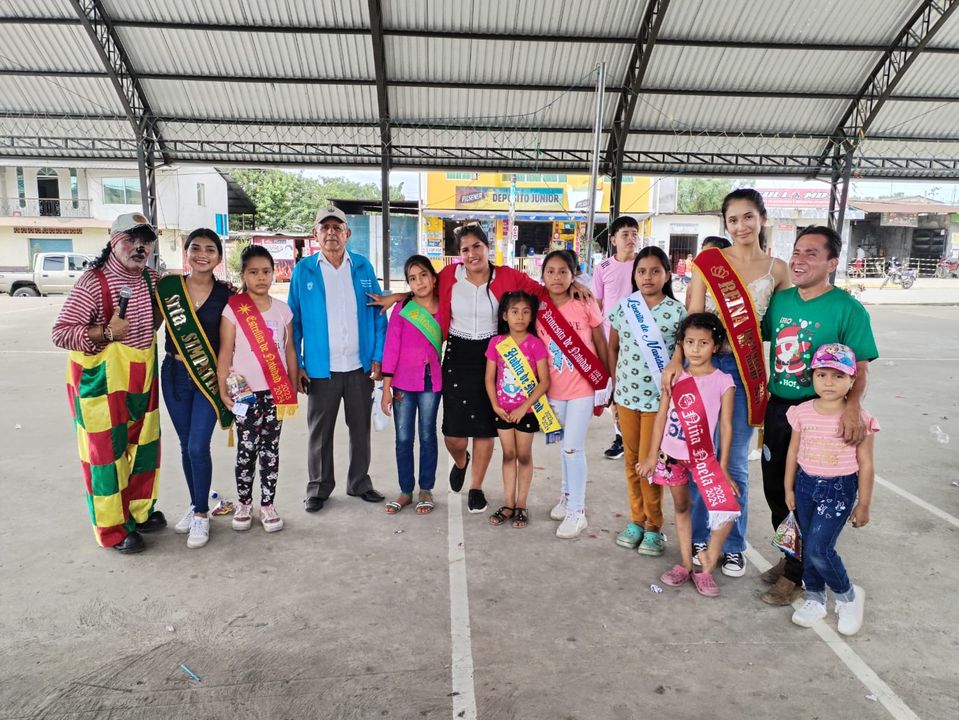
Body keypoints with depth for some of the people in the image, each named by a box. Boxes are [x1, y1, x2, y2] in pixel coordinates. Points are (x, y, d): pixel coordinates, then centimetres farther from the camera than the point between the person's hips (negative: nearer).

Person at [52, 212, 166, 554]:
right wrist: (105, 332, -30)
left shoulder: (151, 278, 3)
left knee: (145, 446, 16)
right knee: (107, 452, 4)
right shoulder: (92, 282, -17)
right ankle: (113, 529, 18)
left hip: (142, 379, 7)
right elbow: (60, 333, -18)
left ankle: (140, 511, 35)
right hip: (101, 380, -7)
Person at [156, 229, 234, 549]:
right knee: (185, 445, 13)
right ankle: (195, 504, 33)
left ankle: (202, 514, 13)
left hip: (209, 378, -2)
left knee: (198, 447, -6)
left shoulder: (226, 294, -7)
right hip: (174, 375, 3)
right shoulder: (167, 287, -3)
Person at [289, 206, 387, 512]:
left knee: (361, 429, 14)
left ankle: (360, 483, 30)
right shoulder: (303, 270, -1)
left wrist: (377, 357, -3)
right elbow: (294, 321, 1)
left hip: (360, 366, 2)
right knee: (320, 432, 11)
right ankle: (318, 489, 27)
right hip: (320, 369, -1)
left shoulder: (363, 267, 3)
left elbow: (378, 315, 3)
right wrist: (296, 365, -5)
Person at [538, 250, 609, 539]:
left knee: (573, 447, -6)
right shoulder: (540, 311, -2)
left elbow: (601, 343, -1)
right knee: (565, 445, 18)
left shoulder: (585, 305, -9)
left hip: (583, 387, -4)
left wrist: (607, 380, 2)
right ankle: (568, 495, 37)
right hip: (555, 390, 4)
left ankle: (577, 511, 7)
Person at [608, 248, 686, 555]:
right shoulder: (623, 308, 2)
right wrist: (617, 382, 9)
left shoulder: (677, 311, -7)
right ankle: (636, 519, 28)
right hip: (626, 395, 4)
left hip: (659, 398, -3)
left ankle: (654, 527, 18)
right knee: (631, 461, 12)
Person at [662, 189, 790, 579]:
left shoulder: (777, 270, 4)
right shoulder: (709, 262, 0)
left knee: (735, 463, 8)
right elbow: (692, 318, -5)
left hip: (745, 371, 1)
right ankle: (698, 537, 25)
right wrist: (676, 360, -17)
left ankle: (733, 545, 25)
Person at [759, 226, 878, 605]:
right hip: (777, 407, 5)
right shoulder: (779, 300, 2)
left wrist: (853, 406, -30)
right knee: (775, 487, 17)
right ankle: (788, 555, 39)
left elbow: (860, 367, -14)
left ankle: (795, 575, 24)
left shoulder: (847, 308, -13)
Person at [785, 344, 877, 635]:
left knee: (819, 548, -10)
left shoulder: (859, 419, -13)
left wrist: (863, 505, -1)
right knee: (809, 546, 13)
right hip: (805, 485, 4)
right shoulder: (802, 413, -4)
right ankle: (815, 598, 33)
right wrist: (789, 489, 11)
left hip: (840, 489, -4)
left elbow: (866, 466, -6)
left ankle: (849, 596, 18)